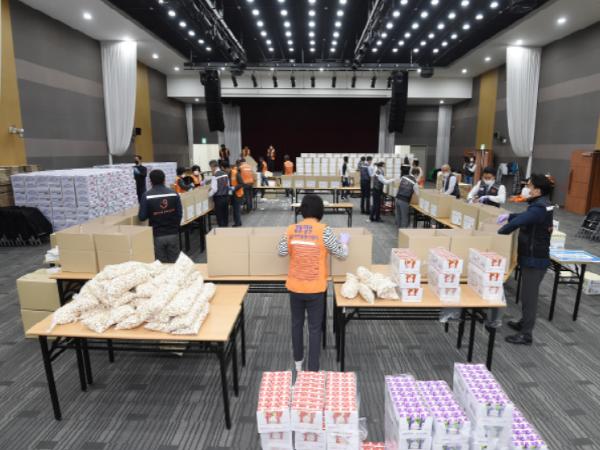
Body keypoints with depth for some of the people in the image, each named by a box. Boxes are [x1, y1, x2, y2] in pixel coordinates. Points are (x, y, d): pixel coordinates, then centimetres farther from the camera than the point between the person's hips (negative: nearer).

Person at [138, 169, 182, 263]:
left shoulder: (147, 196, -8)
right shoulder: (174, 194, -3)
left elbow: (142, 217, -7)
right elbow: (180, 214, -2)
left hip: (157, 235, -1)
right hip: (173, 234, 2)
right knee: (174, 263, 13)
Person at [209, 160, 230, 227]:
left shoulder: (215, 176, -14)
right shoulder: (225, 174, 6)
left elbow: (214, 189, -17)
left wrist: (208, 195, -5)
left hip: (219, 198, -7)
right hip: (226, 197, 7)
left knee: (220, 217, 1)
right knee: (225, 215, 14)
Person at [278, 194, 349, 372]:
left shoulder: (291, 229, -4)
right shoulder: (324, 230, -14)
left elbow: (282, 253, 7)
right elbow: (341, 254, -5)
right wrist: (344, 241, 14)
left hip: (294, 286, 4)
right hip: (315, 288, -3)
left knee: (297, 323, 21)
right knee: (314, 328, 9)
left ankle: (298, 361, 38)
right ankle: (313, 369, 17)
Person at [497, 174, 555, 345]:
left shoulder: (539, 208, -24)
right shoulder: (541, 205, 9)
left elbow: (516, 223, -34)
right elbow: (526, 217, 27)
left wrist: (499, 233, -17)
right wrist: (509, 215, 12)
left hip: (534, 259, -10)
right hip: (533, 257, 10)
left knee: (529, 295, -2)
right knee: (527, 293, 21)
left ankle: (526, 335, 7)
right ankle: (524, 322, 36)